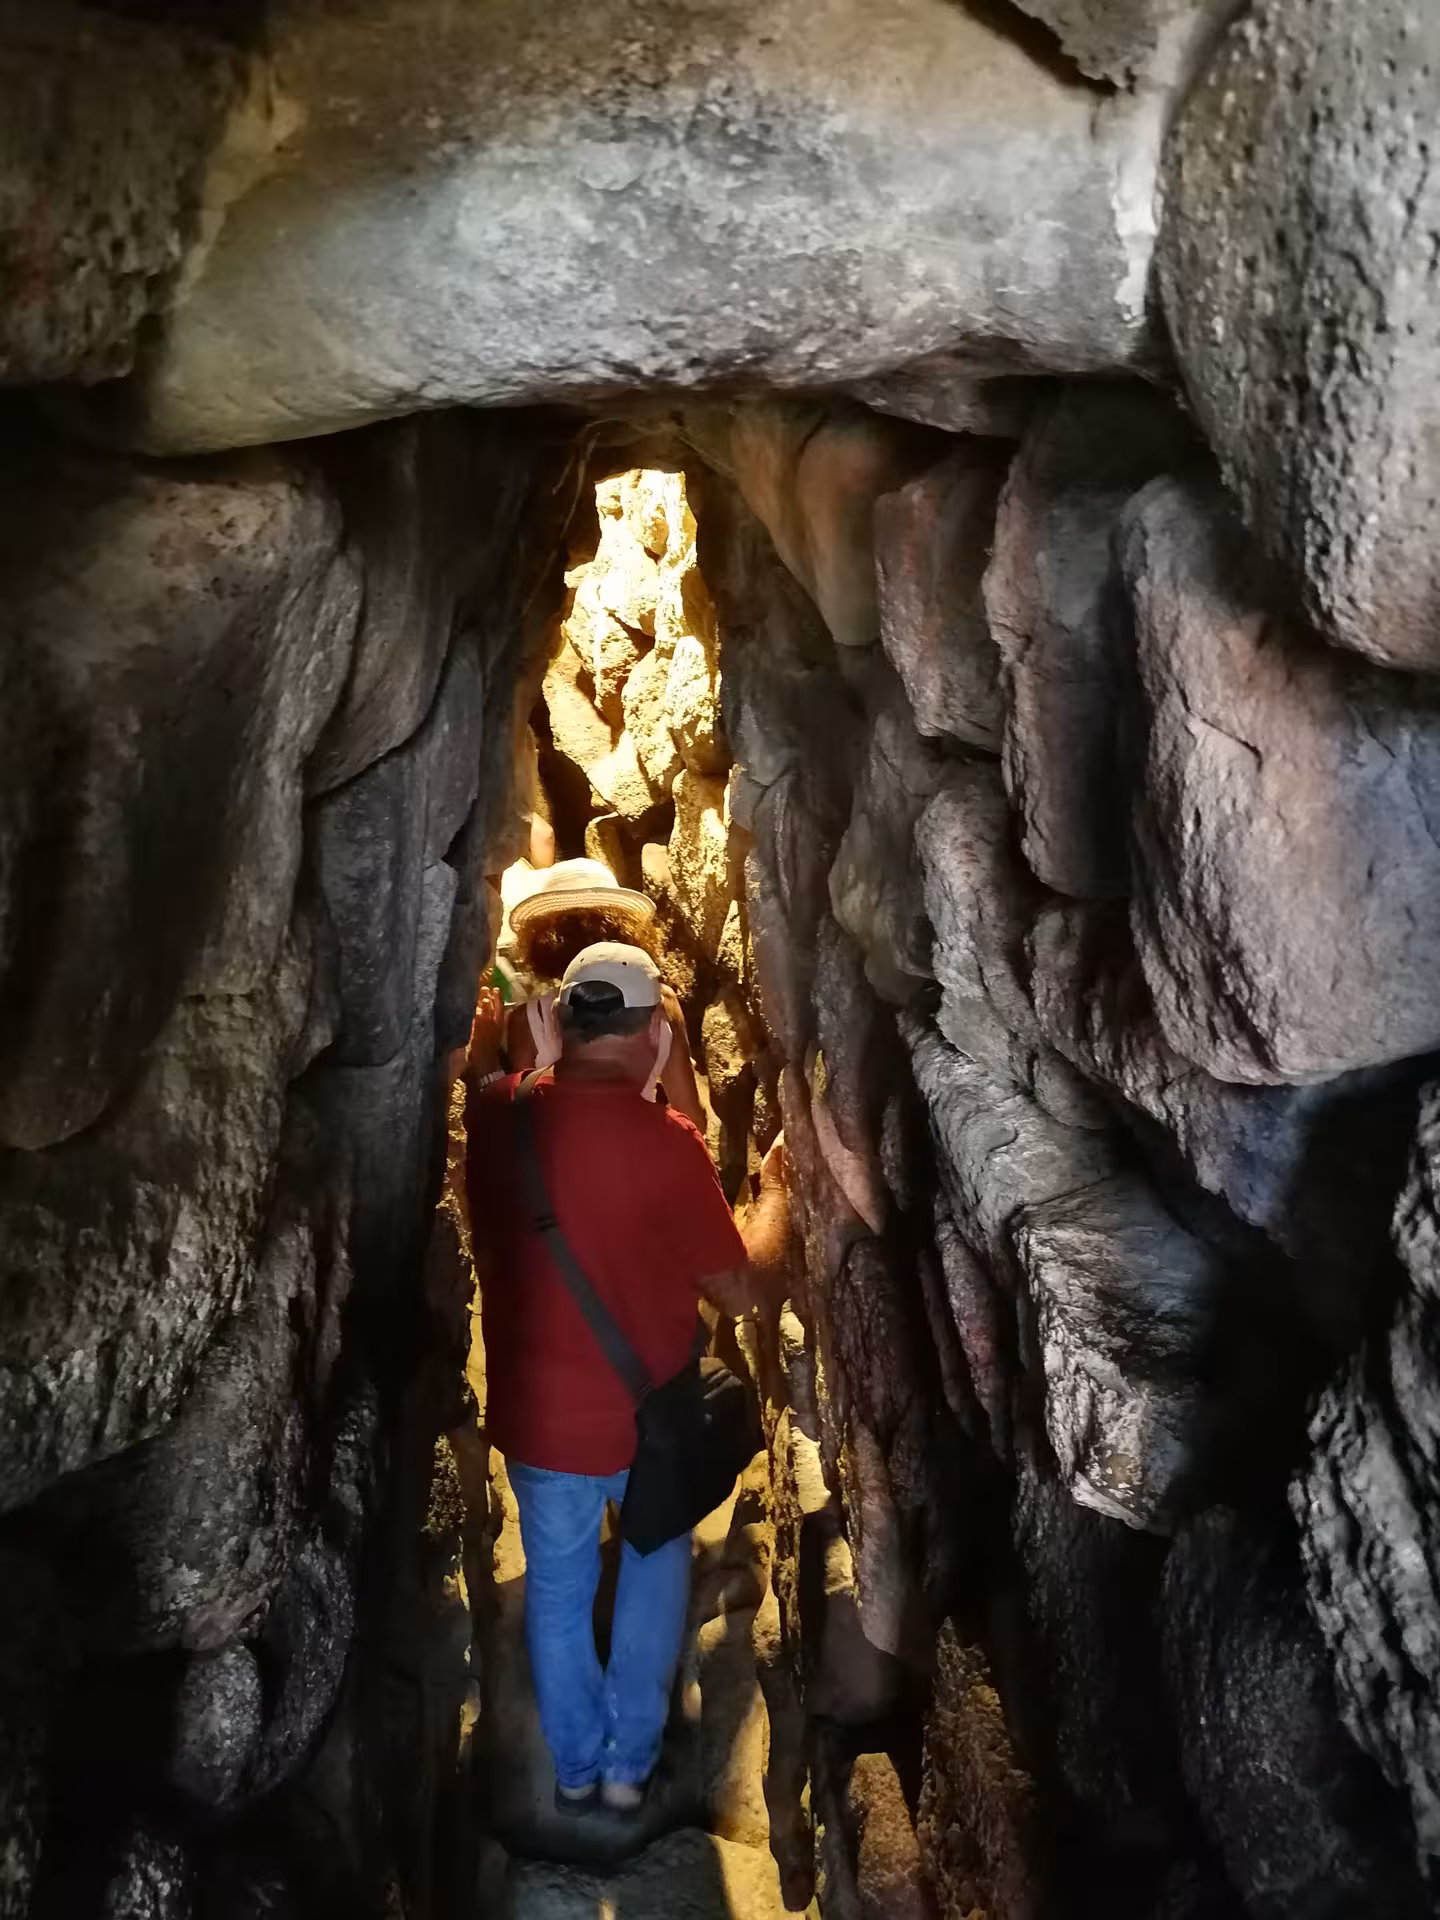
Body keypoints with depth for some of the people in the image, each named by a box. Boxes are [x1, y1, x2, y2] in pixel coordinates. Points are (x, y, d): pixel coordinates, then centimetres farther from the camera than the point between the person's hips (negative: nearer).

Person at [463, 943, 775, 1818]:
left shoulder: (498, 1116, -12)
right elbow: (738, 1293, -14)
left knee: (557, 1586, 22)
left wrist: (485, 1053, 21)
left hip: (535, 1410, 3)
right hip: (648, 1413, -2)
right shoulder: (666, 1141, -22)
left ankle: (576, 1765, 37)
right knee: (655, 1566, 24)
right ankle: (629, 1762, 30)